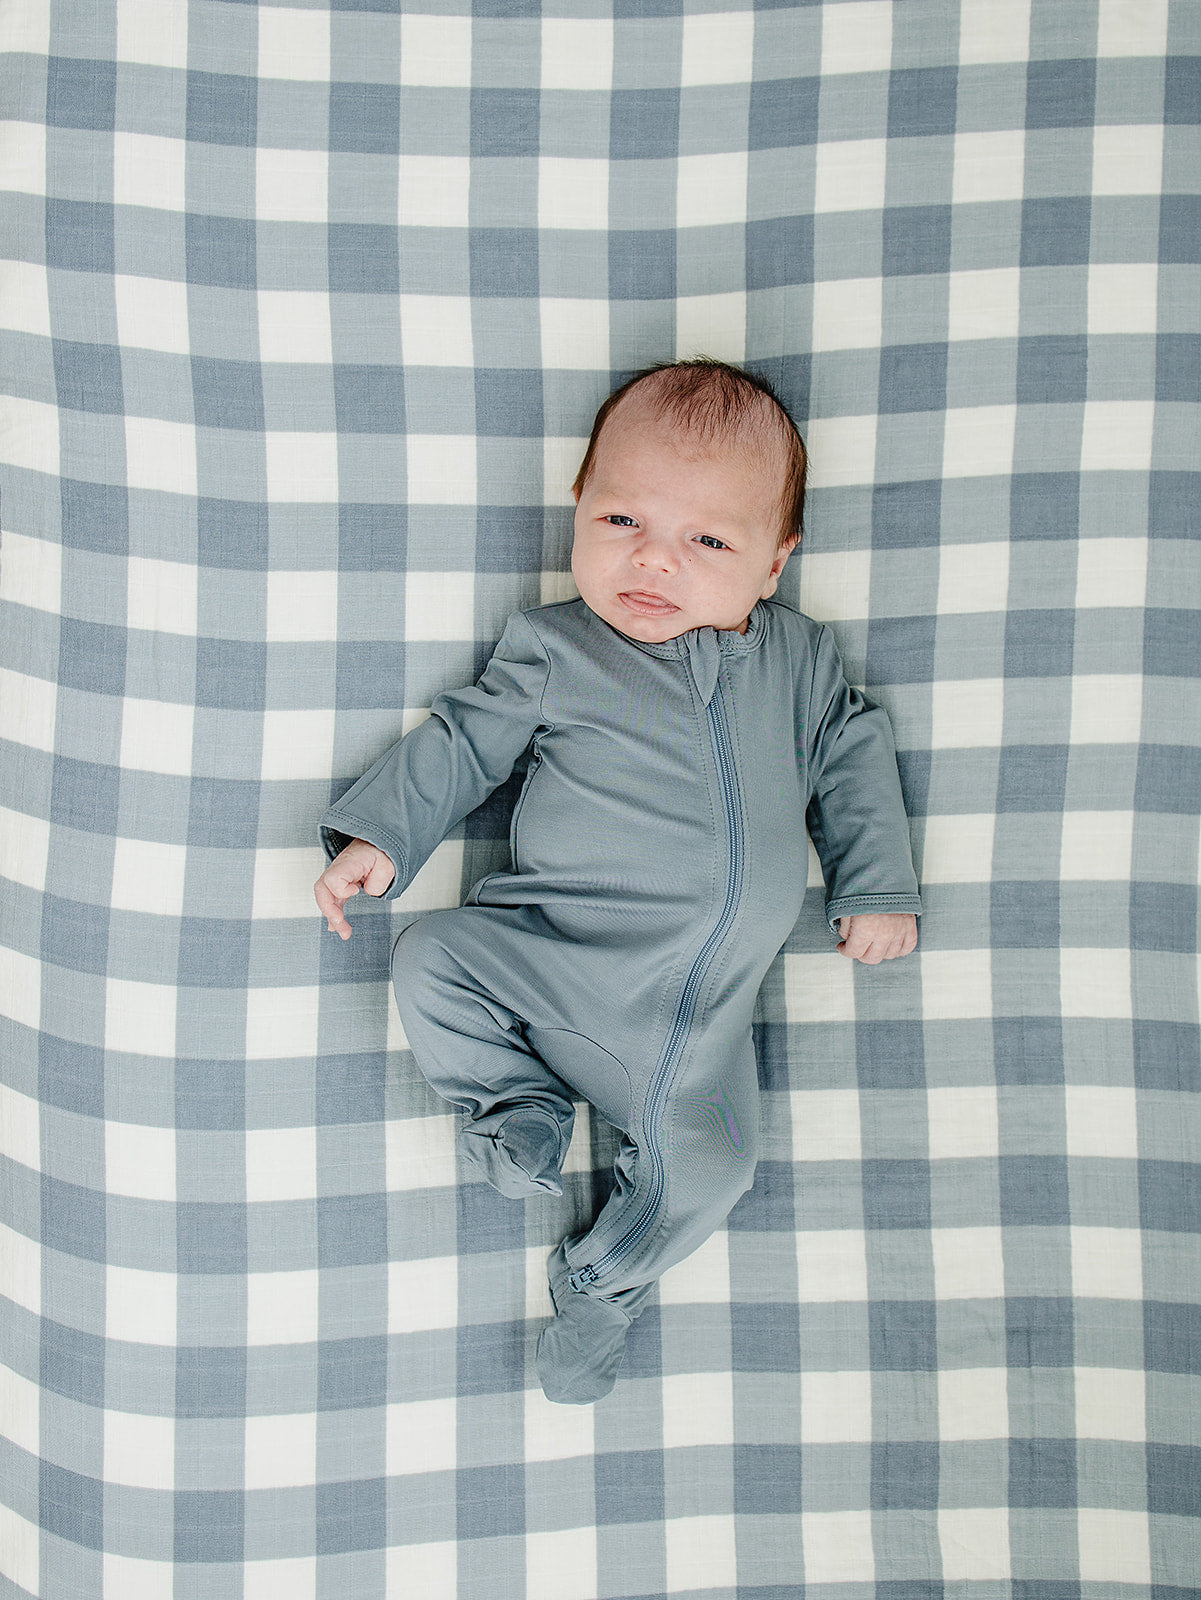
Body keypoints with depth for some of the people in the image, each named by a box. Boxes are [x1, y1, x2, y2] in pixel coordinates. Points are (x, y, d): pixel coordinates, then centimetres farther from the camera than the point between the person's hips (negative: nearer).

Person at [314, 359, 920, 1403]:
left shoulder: (799, 657, 8)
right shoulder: (552, 650, 1)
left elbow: (851, 758, 16)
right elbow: (463, 742, 6)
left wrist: (878, 886, 9)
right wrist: (378, 833, -2)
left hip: (702, 1012, 1)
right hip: (552, 957, -1)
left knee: (705, 1168, -8)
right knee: (431, 959, -19)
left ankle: (606, 1284, 19)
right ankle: (521, 1103, 4)